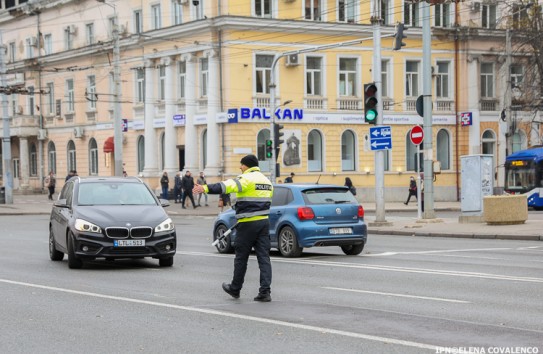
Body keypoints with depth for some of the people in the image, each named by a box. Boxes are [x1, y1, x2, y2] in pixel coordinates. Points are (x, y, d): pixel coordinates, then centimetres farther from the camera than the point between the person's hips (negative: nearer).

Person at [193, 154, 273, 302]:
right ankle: (265, 291, -3)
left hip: (248, 223, -7)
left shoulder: (246, 178, -11)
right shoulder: (266, 180, 16)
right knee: (264, 257, 4)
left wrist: (206, 188, -37)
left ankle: (235, 289, 21)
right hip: (264, 222, 7)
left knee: (241, 258, 7)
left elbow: (227, 186, -27)